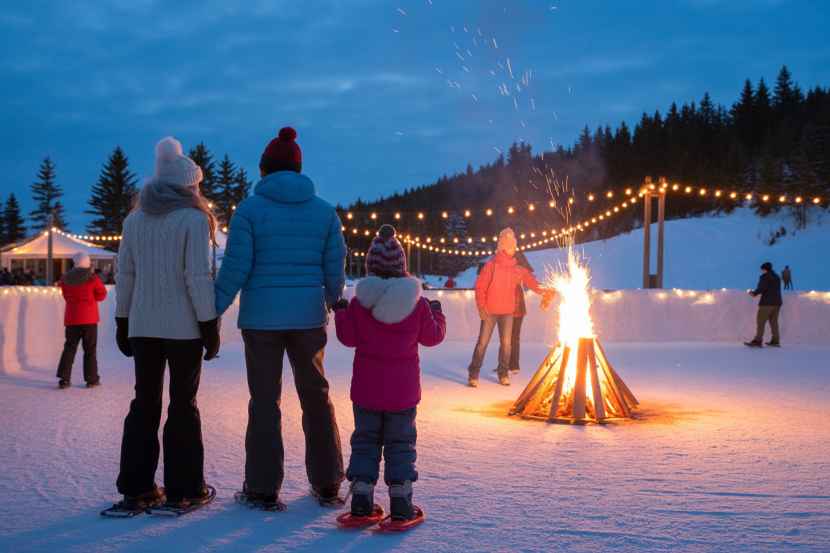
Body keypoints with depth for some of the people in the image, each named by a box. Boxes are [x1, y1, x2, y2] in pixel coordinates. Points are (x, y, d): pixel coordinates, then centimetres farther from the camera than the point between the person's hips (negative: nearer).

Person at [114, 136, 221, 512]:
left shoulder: (134, 219, 8)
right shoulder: (193, 219, -9)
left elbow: (125, 276, 10)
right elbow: (197, 277, -14)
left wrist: (122, 323, 16)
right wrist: (210, 325, -9)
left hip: (142, 326, 5)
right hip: (183, 327, -5)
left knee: (145, 403, 11)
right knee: (183, 405, 4)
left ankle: (137, 488, 14)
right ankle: (183, 488, 8)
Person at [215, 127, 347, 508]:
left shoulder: (250, 209, -5)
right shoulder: (325, 211, 3)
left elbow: (235, 269, -9)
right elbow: (335, 271, 4)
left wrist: (211, 312, 0)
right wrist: (336, 309, 20)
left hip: (261, 319, -2)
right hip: (309, 318, 3)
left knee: (264, 401, 7)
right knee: (316, 396, 14)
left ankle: (264, 488, 12)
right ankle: (327, 485, 21)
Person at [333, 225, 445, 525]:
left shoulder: (359, 303, -8)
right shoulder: (417, 303, -7)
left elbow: (348, 337, -1)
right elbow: (433, 336, 2)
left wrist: (340, 312, 15)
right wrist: (437, 314, 20)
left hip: (366, 388, 1)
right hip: (403, 389, 0)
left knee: (365, 439, 13)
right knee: (400, 443, 9)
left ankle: (361, 497, 11)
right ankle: (401, 501, 7)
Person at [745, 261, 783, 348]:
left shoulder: (764, 277, -9)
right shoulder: (777, 277, 17)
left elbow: (761, 288, -18)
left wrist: (754, 293, -1)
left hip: (767, 303, -8)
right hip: (777, 302, 8)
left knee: (761, 322, -8)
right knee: (774, 321, 11)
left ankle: (757, 341, -12)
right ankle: (775, 341, 9)